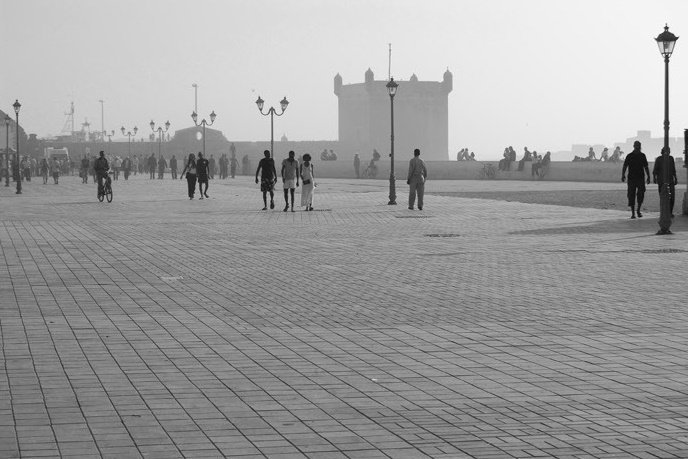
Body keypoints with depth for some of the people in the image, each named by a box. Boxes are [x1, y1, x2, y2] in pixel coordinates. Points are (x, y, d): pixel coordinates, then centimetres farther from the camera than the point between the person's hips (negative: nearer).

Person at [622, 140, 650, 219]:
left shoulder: (642, 155, 9)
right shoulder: (629, 156, 2)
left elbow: (646, 167, 16)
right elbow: (624, 167, 0)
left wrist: (648, 177, 12)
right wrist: (623, 175, -14)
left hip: (641, 178, 1)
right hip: (631, 178, -1)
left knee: (641, 194, -10)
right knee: (631, 196, -2)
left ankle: (638, 210, 10)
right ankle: (633, 213, 6)